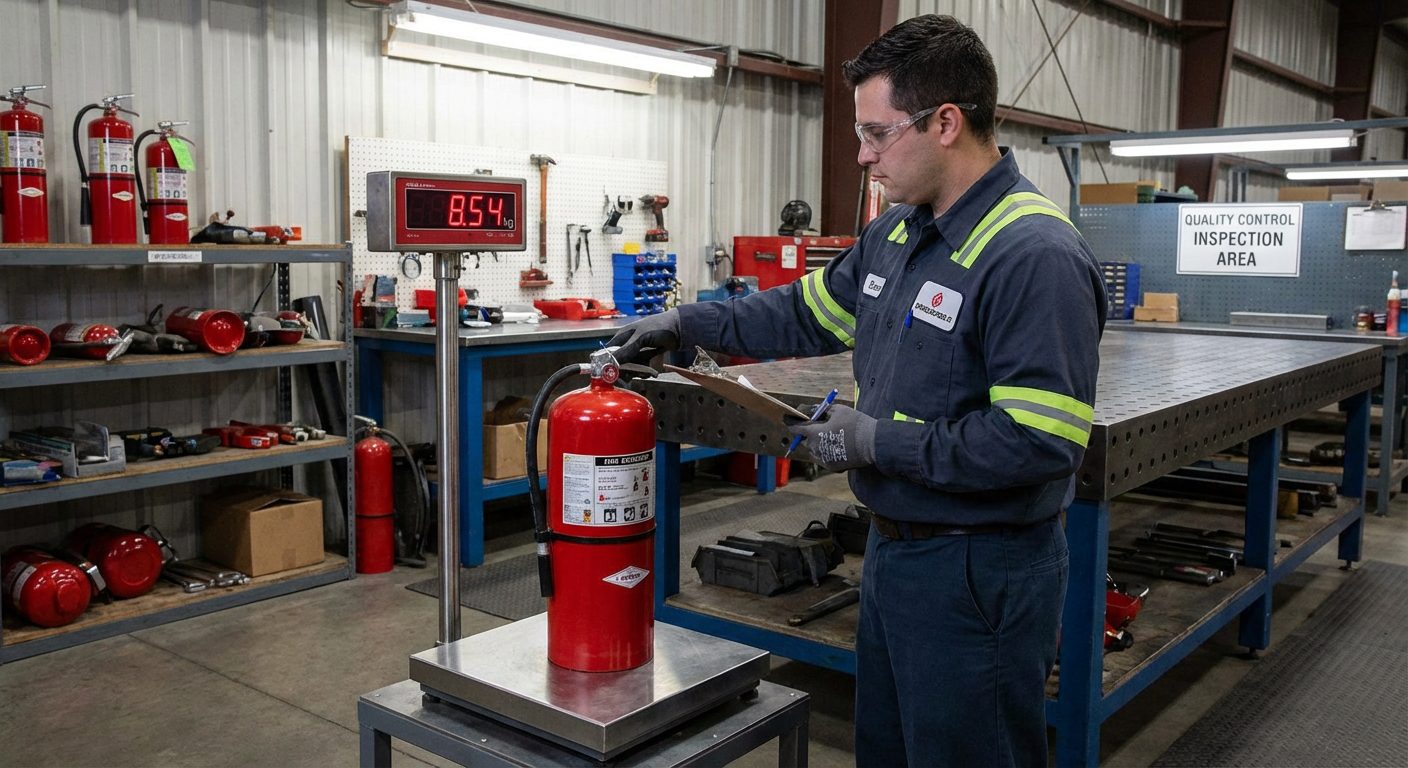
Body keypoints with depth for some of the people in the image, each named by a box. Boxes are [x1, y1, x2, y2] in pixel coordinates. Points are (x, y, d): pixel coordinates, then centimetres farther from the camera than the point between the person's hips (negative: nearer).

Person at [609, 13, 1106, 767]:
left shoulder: (1036, 257, -22)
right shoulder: (898, 231, 6)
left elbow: (1042, 442, -27)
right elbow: (812, 311, 20)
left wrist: (880, 442, -21)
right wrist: (686, 323, 18)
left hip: (977, 573, -9)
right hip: (893, 548, 9)